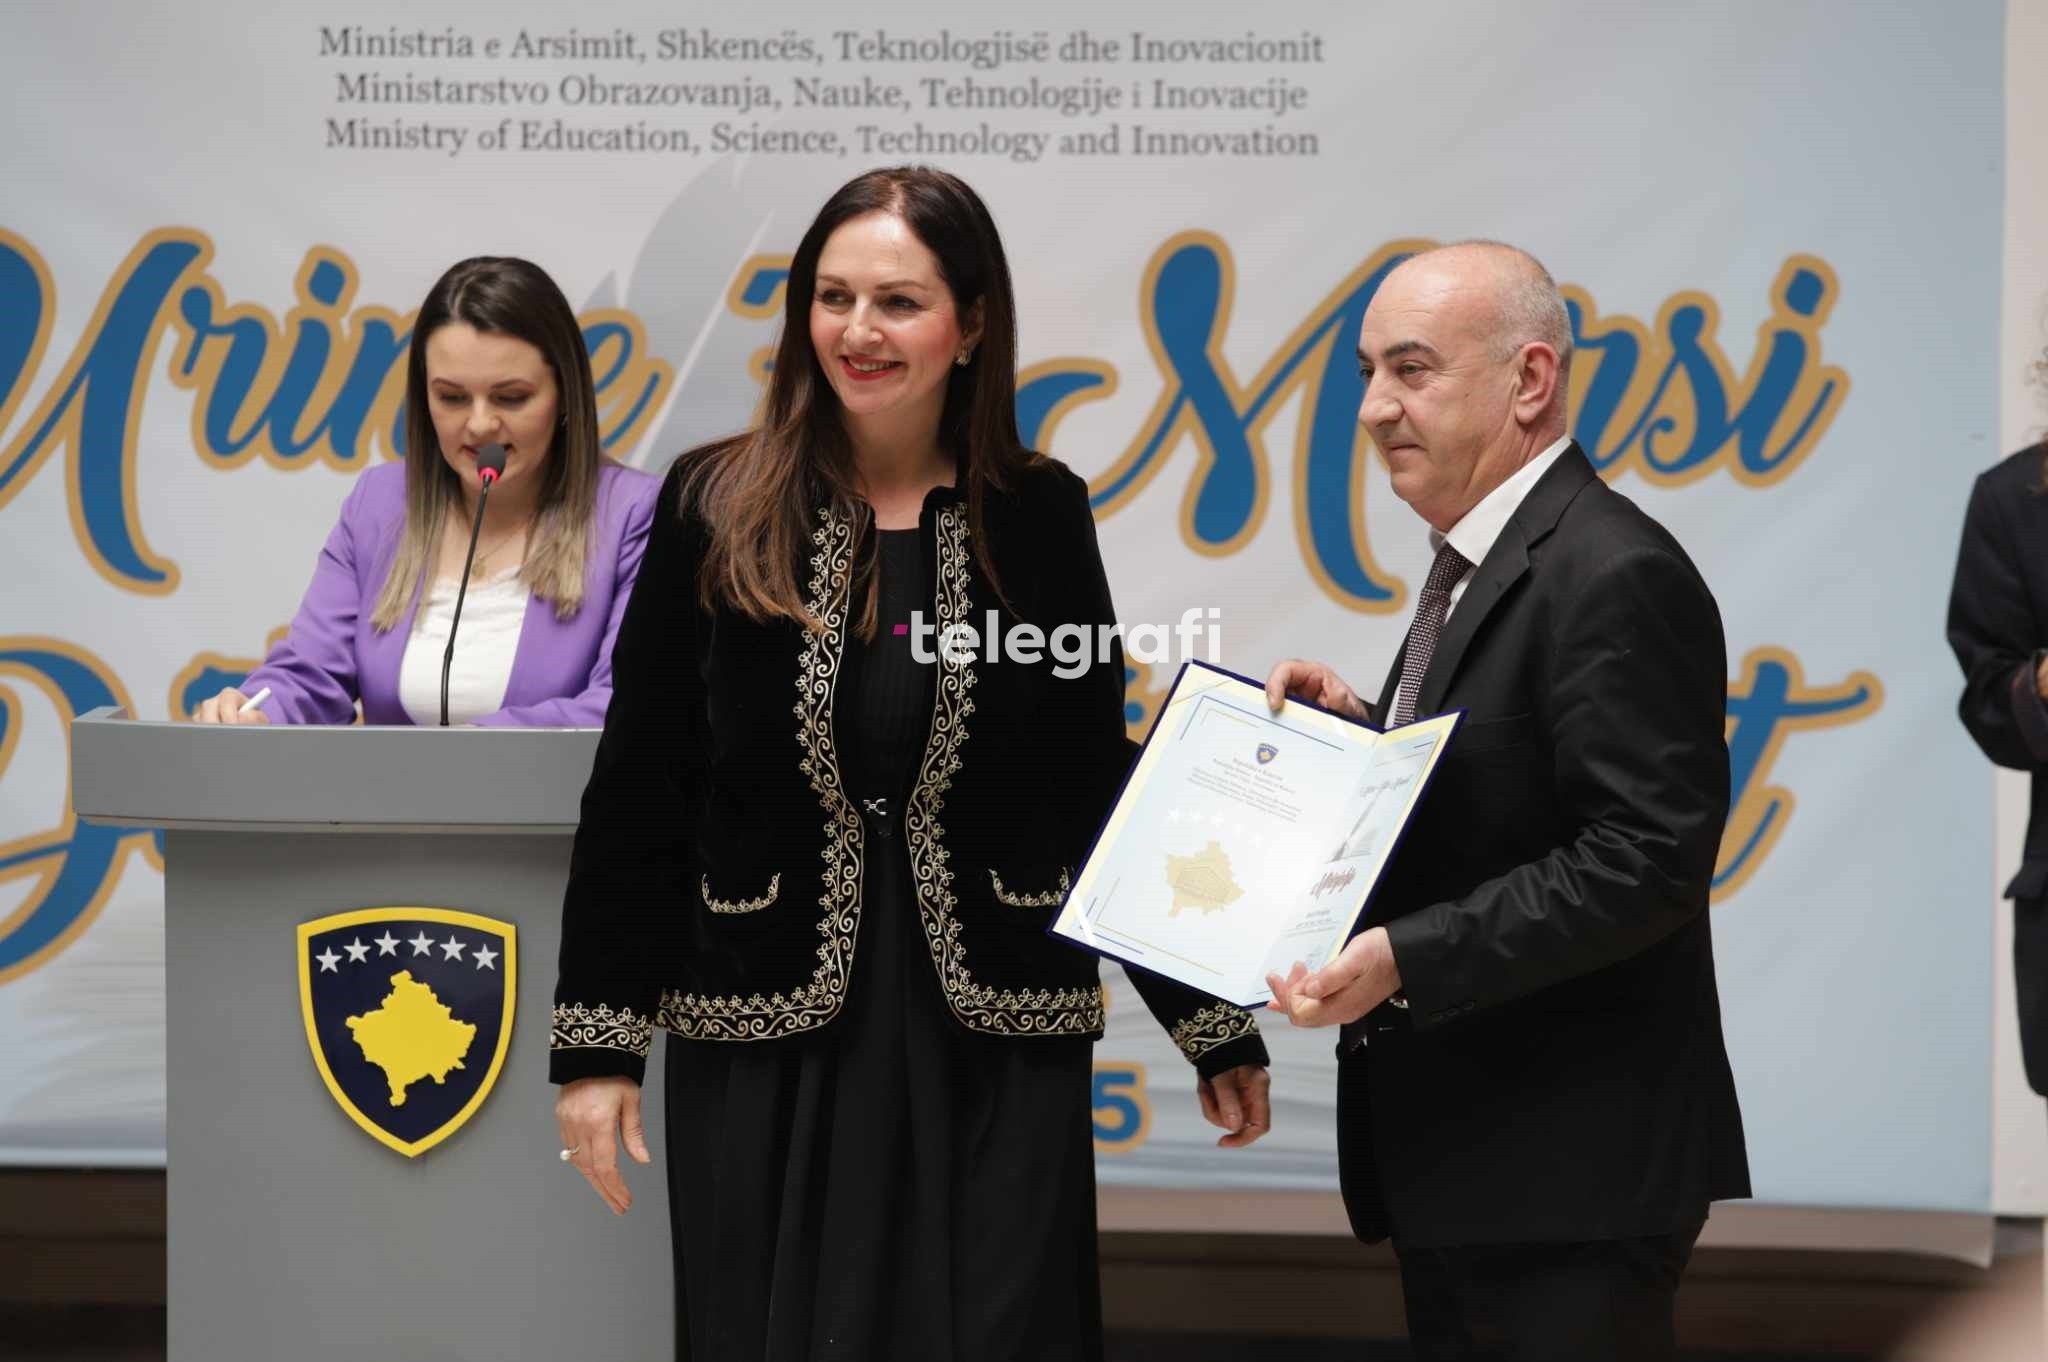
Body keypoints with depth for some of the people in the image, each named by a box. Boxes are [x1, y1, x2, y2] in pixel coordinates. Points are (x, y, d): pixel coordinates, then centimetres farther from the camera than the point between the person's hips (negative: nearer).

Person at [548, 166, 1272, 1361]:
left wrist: (1215, 1022, 5)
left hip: (996, 1052, 0)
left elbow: (1099, 790, 6)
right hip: (766, 1049, 0)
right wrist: (599, 1044, -3)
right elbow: (638, 794, 1)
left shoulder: (1040, 515, 1)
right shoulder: (719, 508, -1)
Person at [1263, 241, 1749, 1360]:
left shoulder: (1615, 577, -18)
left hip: (1569, 1178, -10)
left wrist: (1404, 958, -28)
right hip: (1450, 1158, 10)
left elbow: (1645, 861, -24)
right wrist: (1358, 733, 3)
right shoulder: (1476, 560, 15)